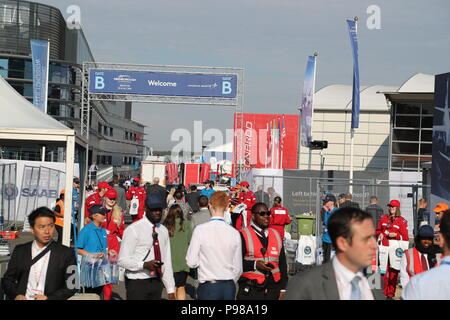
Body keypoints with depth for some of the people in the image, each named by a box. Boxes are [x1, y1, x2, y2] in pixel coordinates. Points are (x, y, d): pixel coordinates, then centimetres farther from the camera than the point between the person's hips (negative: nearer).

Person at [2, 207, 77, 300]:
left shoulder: (66, 253, 5)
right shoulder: (20, 251, 13)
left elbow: (72, 285, 2)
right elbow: (7, 279, 14)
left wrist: (49, 298, -10)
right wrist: (16, 295, -5)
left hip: (50, 298, -2)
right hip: (23, 298, 2)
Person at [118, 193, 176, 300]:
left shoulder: (163, 230, 11)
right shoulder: (133, 229, -9)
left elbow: (167, 261, 13)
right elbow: (122, 260, -13)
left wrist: (170, 289, 9)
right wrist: (144, 265, -27)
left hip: (157, 282, 6)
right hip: (137, 283, -6)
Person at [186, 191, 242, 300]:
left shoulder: (200, 230, -9)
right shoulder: (234, 233, -1)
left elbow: (191, 262, -7)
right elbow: (238, 268, 4)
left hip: (208, 287, -3)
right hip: (229, 287, 3)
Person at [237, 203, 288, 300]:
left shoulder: (276, 235, 15)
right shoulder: (243, 236, -2)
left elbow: (282, 263, 16)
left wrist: (282, 288, 12)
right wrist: (254, 265, -21)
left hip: (273, 290, 4)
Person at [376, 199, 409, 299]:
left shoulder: (402, 221, 2)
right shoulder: (384, 218, 13)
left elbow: (405, 237, 0)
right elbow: (378, 230, 23)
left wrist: (395, 235, -12)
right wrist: (380, 234, 3)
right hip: (384, 247, 3)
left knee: (393, 272, 0)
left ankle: (391, 294, 7)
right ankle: (384, 293, 7)